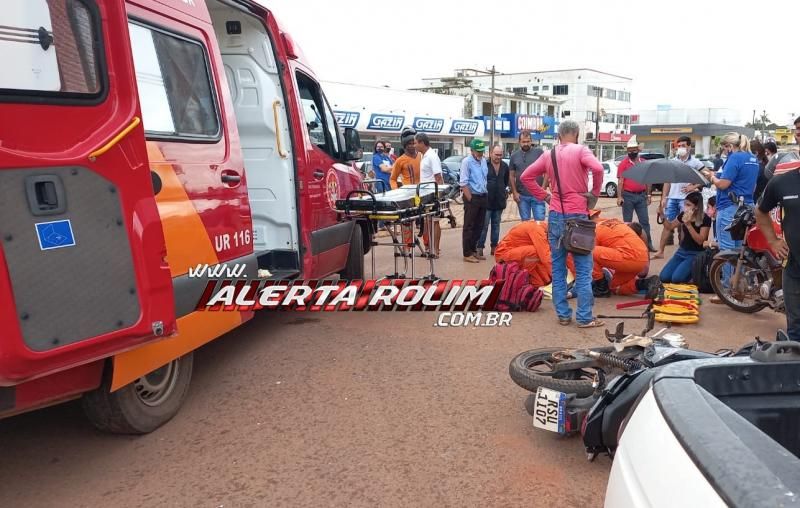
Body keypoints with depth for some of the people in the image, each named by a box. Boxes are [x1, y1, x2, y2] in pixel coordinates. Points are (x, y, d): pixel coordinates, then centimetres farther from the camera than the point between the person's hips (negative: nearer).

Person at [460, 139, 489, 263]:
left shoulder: (483, 161, 10)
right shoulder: (467, 162, -12)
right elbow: (463, 183, -15)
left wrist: (485, 196, 11)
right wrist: (470, 199, -16)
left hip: (483, 197, 7)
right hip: (472, 198, -7)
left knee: (479, 226, 13)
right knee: (469, 227, -2)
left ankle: (473, 250, 24)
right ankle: (467, 254, 2)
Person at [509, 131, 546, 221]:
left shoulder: (539, 152, -2)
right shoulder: (514, 155, 6)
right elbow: (511, 175, 10)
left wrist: (543, 188, -9)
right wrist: (514, 192, 3)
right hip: (522, 196, 3)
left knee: (540, 221, -3)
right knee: (525, 221, 13)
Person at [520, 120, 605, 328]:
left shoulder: (548, 155, 8)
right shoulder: (581, 150, -6)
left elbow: (526, 177, 10)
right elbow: (597, 168, -24)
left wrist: (545, 196, 9)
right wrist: (595, 192, -9)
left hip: (555, 215, 4)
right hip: (577, 215, -4)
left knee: (558, 267, 9)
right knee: (583, 268, 2)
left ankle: (563, 315, 13)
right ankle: (585, 317, 4)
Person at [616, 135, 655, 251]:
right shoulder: (623, 164, -2)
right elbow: (620, 181, -6)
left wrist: (648, 195, 11)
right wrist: (619, 196, -13)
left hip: (641, 195, 3)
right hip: (628, 196, -3)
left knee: (645, 220, 4)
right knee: (627, 221, 5)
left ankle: (648, 244, 8)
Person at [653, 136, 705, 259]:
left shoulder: (695, 163, -1)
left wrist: (694, 186, -13)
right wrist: (664, 197, 8)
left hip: (686, 199, -4)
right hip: (672, 198, 4)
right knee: (667, 225, 6)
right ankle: (660, 252, 10)